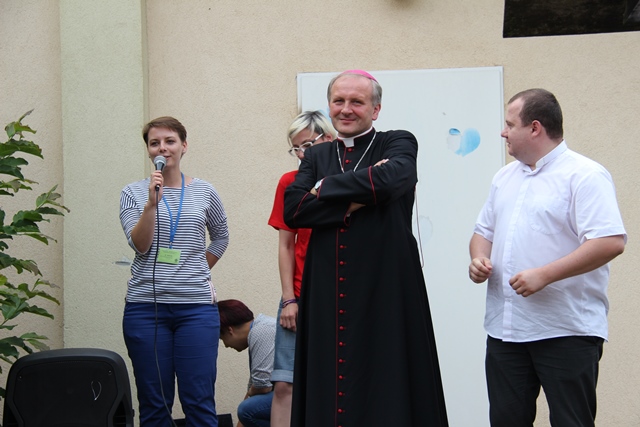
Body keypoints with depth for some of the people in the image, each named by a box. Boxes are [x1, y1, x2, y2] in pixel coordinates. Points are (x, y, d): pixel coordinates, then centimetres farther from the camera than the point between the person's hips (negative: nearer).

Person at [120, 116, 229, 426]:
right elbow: (139, 244, -8)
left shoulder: (204, 193, 9)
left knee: (199, 402, -4)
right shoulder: (134, 193, 5)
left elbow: (220, 238, 24)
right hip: (145, 307, 0)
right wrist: (151, 204, -19)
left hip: (197, 307, 0)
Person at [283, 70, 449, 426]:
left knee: (385, 389, 0)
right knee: (327, 388, 5)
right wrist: (353, 200, -12)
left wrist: (326, 188, -8)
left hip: (385, 290, -4)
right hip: (326, 293, 4)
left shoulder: (399, 144, 4)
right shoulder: (317, 157, 14)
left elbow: (390, 178, -20)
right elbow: (293, 210, -2)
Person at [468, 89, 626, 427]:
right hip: (505, 329, 7)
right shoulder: (505, 178, 17)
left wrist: (544, 275, -23)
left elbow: (611, 242, -19)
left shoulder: (584, 176, -9)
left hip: (567, 334, -7)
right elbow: (484, 231, 26)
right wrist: (479, 259, 2)